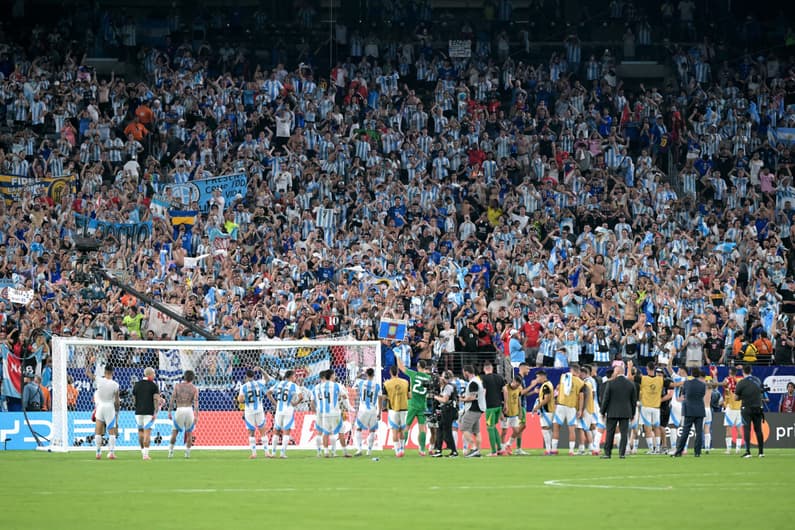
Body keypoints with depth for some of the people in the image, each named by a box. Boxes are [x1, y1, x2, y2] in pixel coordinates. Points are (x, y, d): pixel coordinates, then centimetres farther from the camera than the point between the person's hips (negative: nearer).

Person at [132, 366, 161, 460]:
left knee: (140, 431, 16)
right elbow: (156, 400, -11)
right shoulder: (154, 385, -5)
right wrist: (156, 413, -9)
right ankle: (145, 454, -10)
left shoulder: (136, 385, 7)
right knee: (147, 432, -4)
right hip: (149, 412, -4)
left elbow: (134, 399, 12)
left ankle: (142, 451, 22)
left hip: (138, 412, 4)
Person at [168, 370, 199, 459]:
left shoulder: (177, 386, 7)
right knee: (189, 433, 11)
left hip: (179, 410, 0)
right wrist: (196, 416, -9)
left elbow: (172, 399, 0)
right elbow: (196, 402, -5)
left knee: (175, 431, 9)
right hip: (189, 410, 0)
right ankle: (187, 453, 11)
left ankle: (171, 451, 1)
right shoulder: (194, 389, 5)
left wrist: (169, 412, 2)